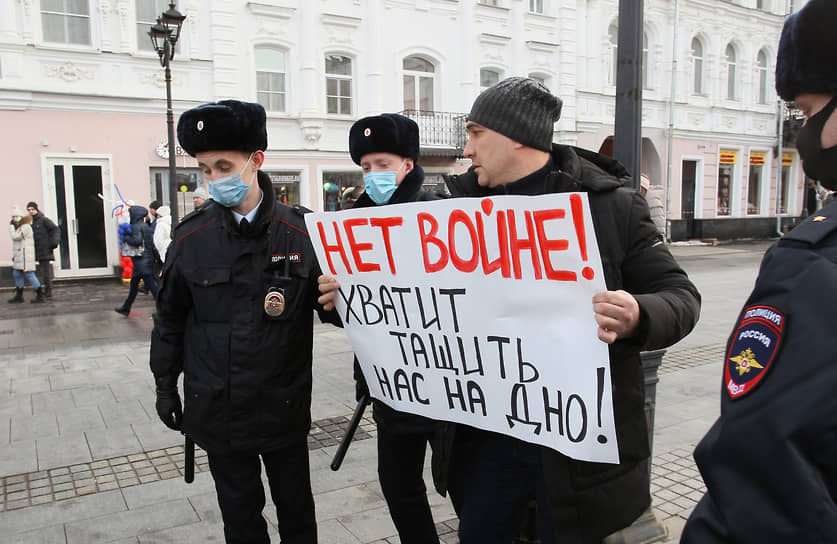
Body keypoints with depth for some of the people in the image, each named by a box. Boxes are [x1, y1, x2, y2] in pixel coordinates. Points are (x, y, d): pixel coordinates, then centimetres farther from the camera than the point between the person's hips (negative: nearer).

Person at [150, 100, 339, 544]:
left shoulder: (301, 232, -9)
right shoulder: (191, 236, -4)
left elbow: (332, 309, -2)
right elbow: (170, 318, 7)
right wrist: (165, 384, 10)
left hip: (284, 407, -1)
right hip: (217, 408, 1)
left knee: (296, 508, 17)